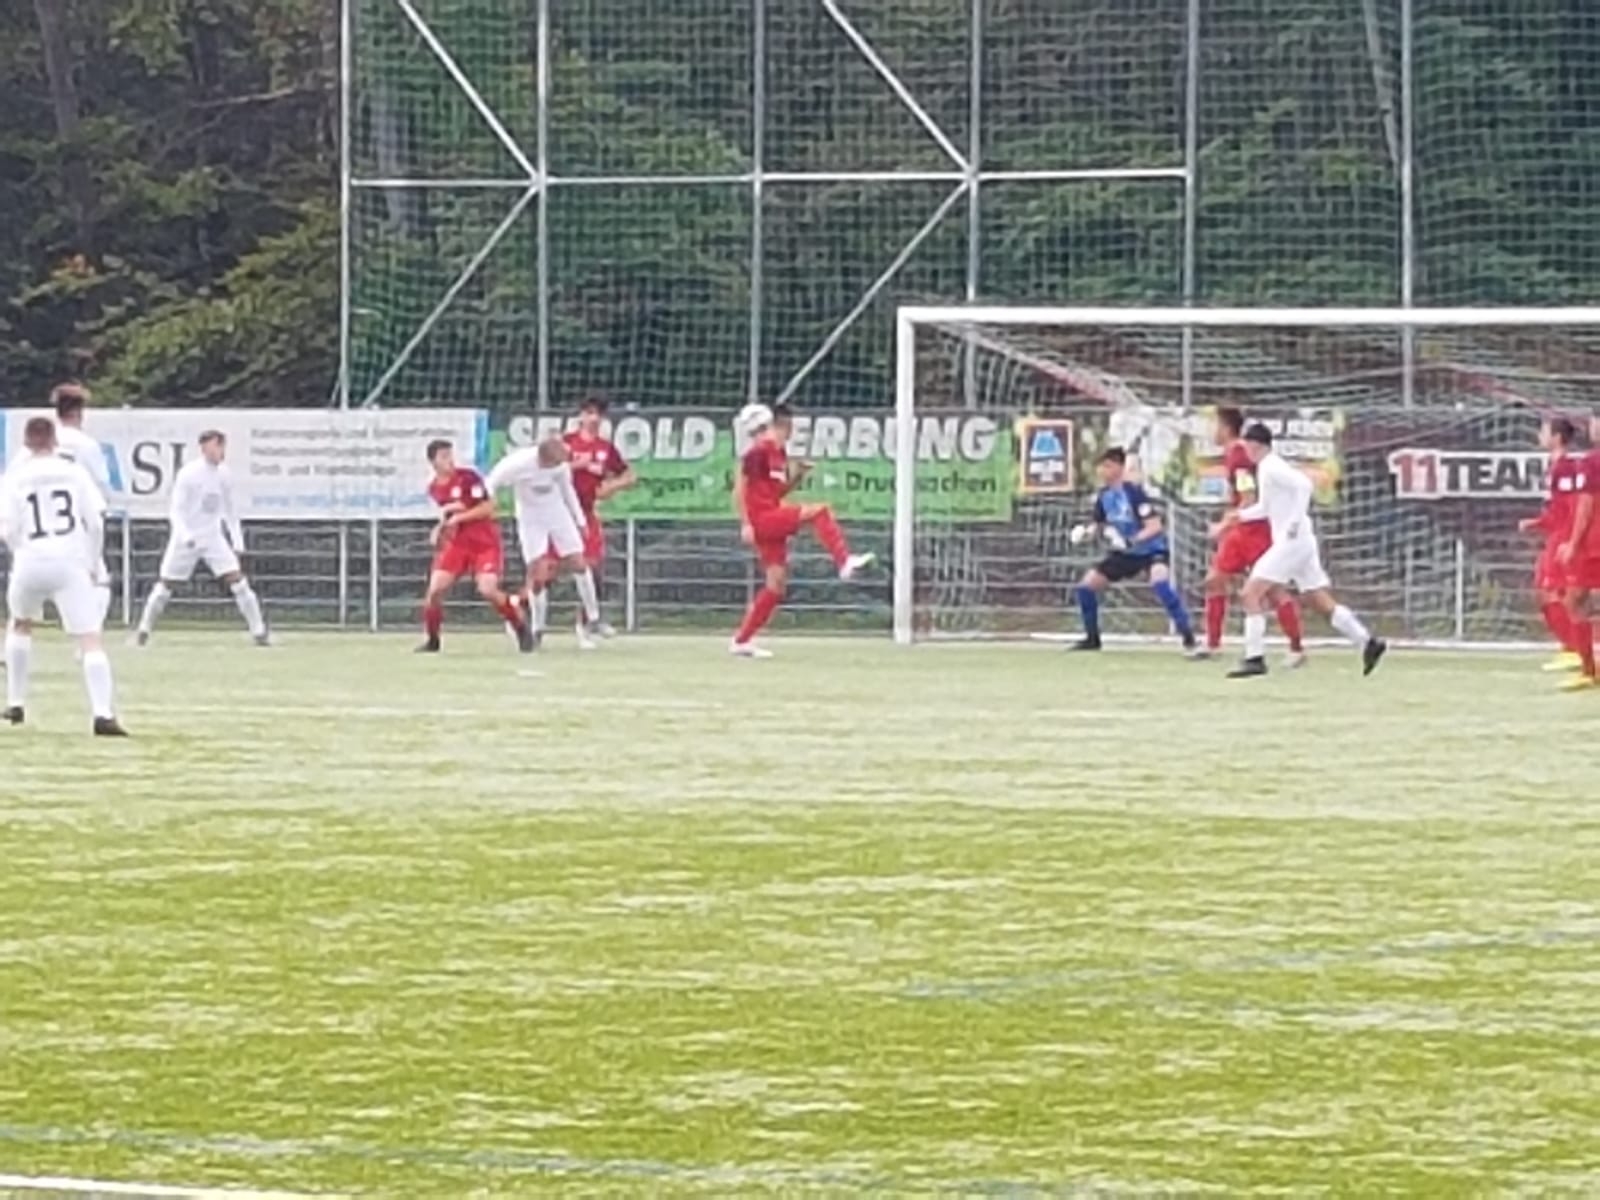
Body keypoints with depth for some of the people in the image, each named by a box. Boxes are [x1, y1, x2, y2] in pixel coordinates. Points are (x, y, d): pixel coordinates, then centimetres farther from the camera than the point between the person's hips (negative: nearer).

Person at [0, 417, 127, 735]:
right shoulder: (74, 472, 6)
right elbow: (95, 522, 1)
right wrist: (94, 564, 12)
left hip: (30, 564, 1)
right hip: (71, 563, -1)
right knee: (91, 638, -7)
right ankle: (103, 713, -24)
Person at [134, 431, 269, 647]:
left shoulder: (224, 475, 2)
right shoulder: (188, 473, -14)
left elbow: (229, 510, 13)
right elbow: (177, 510, -15)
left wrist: (237, 541, 9)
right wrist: (184, 535, -30)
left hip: (213, 536, 4)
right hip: (186, 537, -4)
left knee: (237, 579, -8)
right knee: (166, 585, 2)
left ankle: (259, 632, -4)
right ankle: (144, 629, 20)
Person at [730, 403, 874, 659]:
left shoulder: (779, 453, 17)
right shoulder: (758, 452, -10)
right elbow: (739, 489, -13)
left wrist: (798, 476, 7)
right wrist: (745, 524, -19)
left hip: (773, 524, 9)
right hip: (761, 517, -9)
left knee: (777, 585, 7)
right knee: (820, 511, -20)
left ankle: (742, 640, 11)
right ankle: (845, 562, -26)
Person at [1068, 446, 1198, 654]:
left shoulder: (1133, 492, -23)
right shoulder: (1104, 496, -3)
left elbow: (1155, 526, -27)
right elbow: (1100, 525, 9)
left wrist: (1131, 541, -40)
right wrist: (1087, 532, -14)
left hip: (1152, 550, -8)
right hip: (1125, 554, 8)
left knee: (1160, 582, -35)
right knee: (1087, 584, 3)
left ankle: (1188, 636, -33)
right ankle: (1092, 638, 21)